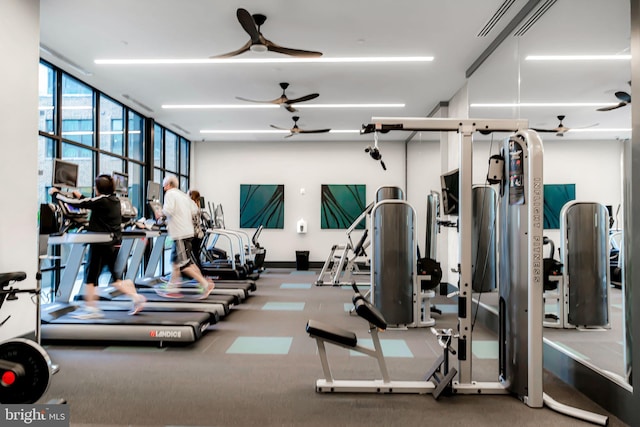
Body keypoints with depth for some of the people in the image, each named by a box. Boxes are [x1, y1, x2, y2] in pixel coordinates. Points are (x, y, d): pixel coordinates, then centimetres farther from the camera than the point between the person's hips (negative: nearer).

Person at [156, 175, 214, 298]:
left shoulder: (170, 194, -5)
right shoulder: (183, 195, 20)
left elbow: (168, 210, -19)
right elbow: (194, 210, 16)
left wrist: (160, 213, -1)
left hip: (180, 233, -9)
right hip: (188, 231, 9)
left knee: (184, 264, -7)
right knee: (175, 260, 15)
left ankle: (205, 284, -10)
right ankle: (172, 289, 19)